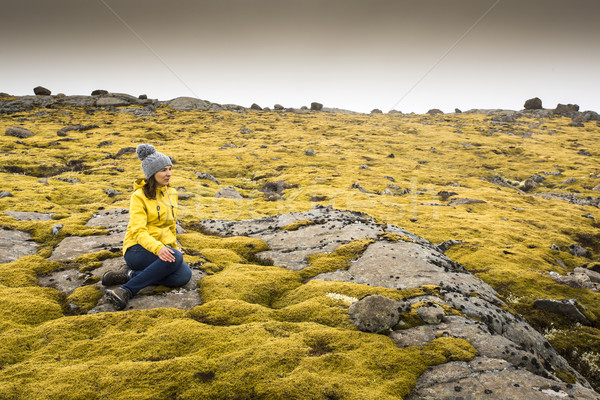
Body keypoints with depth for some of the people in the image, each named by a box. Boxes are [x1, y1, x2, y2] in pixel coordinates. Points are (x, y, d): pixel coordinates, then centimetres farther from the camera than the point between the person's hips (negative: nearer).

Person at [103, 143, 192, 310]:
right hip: (138, 249, -6)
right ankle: (126, 291, -29)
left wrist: (173, 245, 17)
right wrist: (157, 248, -36)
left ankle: (131, 275, -15)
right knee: (176, 258, -36)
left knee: (184, 275, -25)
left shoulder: (171, 193, 11)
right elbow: (138, 231, -20)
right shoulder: (139, 196, -9)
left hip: (163, 247, 6)